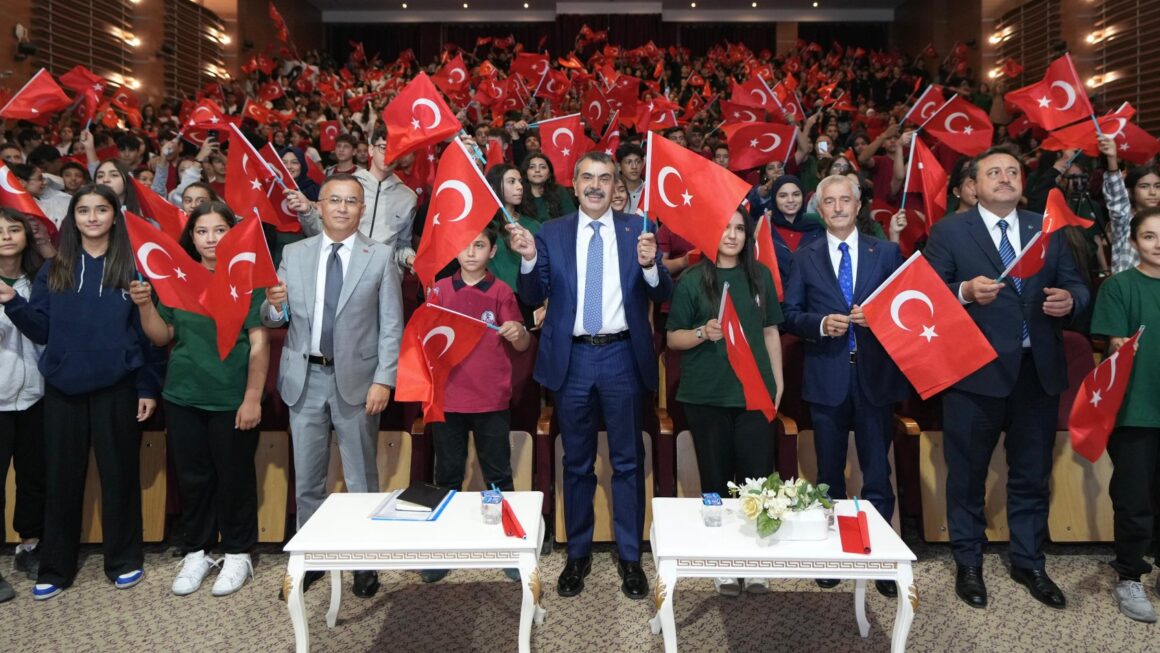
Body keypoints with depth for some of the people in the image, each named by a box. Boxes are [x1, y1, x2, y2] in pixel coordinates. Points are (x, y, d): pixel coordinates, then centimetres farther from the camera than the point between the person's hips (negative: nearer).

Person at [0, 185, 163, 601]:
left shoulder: (132, 268, 0)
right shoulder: (54, 270, 7)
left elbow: (148, 331, -1)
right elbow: (41, 331, 6)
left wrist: (148, 387, -5)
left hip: (116, 387, -2)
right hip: (63, 387, 3)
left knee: (119, 473, 7)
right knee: (61, 478, 9)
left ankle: (124, 560, 21)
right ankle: (54, 567, 22)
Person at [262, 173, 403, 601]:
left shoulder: (380, 256, -1)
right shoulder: (293, 254, 6)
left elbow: (391, 326, -4)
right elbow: (275, 320, 8)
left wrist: (383, 380, -12)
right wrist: (274, 306, -15)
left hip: (356, 379, -2)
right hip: (304, 378, 3)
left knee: (361, 477, 8)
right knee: (306, 477, 12)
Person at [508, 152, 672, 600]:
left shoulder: (637, 229, 2)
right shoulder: (551, 233, 5)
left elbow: (662, 296, -3)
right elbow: (534, 297, 1)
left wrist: (650, 265, -23)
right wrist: (529, 259, -17)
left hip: (623, 357, -1)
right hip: (572, 358, 1)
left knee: (628, 462, 7)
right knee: (576, 463, 12)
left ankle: (630, 557, 21)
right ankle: (578, 554, 26)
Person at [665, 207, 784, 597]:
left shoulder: (760, 276, 8)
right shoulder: (692, 280, 0)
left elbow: (771, 332, 13)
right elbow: (673, 338, 1)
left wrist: (778, 381, 9)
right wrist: (703, 333, -17)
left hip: (754, 392, 2)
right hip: (707, 395, -2)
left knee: (756, 478, 1)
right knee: (716, 479, 6)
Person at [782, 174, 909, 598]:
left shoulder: (887, 252, 6)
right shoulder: (805, 257, 6)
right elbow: (790, 314, 3)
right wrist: (821, 324, -14)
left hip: (875, 374, 0)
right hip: (826, 376, 1)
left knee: (878, 471, 4)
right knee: (829, 472, 11)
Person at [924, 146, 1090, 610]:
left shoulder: (1048, 229, 11)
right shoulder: (949, 231, -2)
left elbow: (1075, 285, 10)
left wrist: (1069, 299, -12)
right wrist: (965, 291, -25)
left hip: (1039, 370, 4)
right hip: (975, 370, -4)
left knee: (1032, 474, 14)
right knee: (967, 473, 9)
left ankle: (1028, 563, 31)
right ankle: (968, 564, 25)